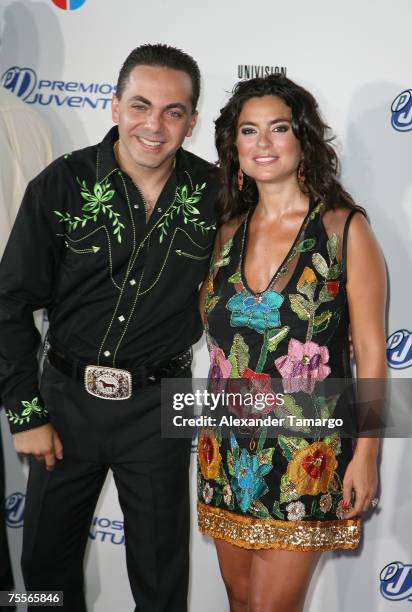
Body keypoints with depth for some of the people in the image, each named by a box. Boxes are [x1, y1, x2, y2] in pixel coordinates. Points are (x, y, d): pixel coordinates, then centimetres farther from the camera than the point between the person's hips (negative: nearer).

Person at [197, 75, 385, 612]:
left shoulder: (344, 228, -8)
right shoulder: (229, 231, 5)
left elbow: (370, 351, -7)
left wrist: (365, 455, -9)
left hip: (307, 454, -5)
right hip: (229, 449, 5)